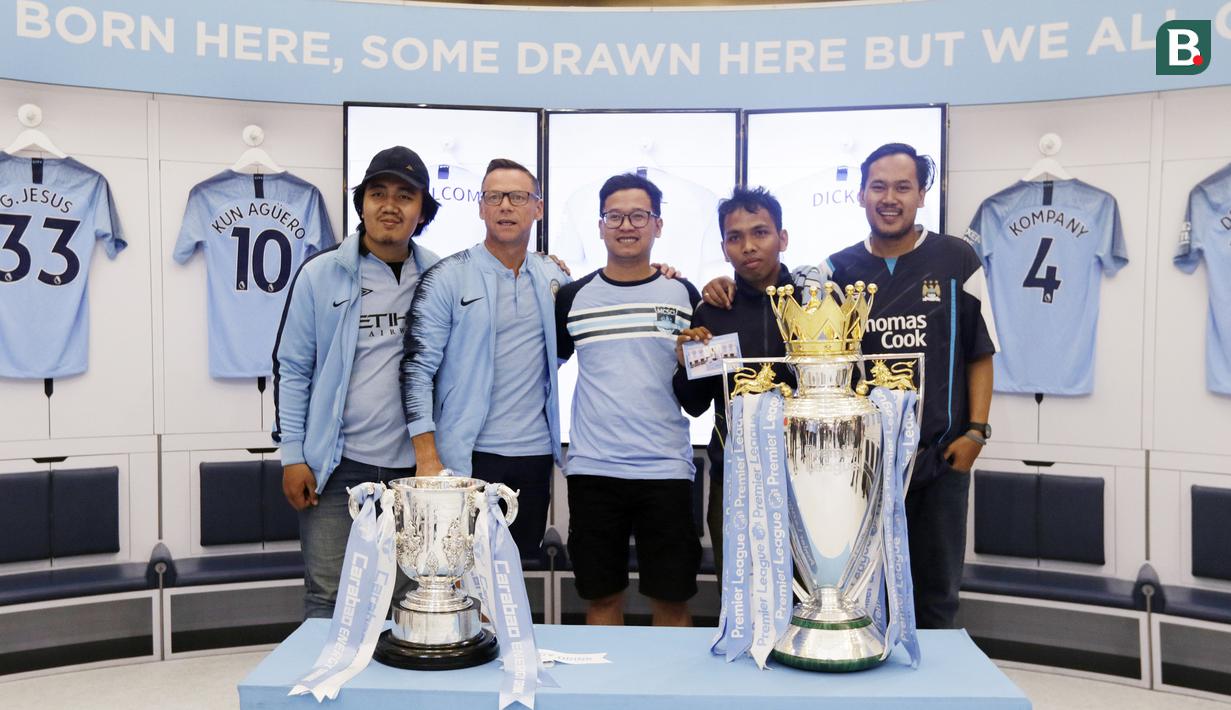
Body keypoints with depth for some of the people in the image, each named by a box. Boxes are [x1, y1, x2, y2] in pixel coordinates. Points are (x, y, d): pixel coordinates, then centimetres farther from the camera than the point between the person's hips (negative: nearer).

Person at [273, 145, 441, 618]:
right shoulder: (320, 274, -2)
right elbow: (291, 368, 0)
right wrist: (292, 456, -3)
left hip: (413, 466, 2)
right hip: (337, 466, -2)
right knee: (327, 596, 2)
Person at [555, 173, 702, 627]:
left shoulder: (683, 295, 5)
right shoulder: (574, 296, 6)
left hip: (666, 470, 0)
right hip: (592, 470, 1)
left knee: (672, 599, 7)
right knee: (601, 597, 10)